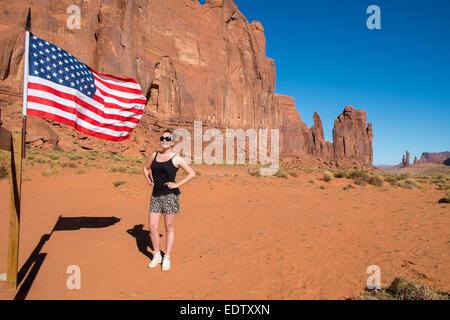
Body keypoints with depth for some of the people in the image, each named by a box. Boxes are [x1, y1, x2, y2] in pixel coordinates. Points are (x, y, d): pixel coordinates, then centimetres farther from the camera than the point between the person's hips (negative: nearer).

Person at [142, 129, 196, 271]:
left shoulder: (176, 159, -3)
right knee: (152, 227, 4)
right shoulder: (154, 155, 10)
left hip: (170, 195, -4)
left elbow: (192, 173, -2)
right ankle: (157, 255, 23)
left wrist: (177, 184, -8)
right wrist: (149, 181, 13)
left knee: (169, 228, 5)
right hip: (155, 195, 5)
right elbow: (145, 168, 28)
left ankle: (167, 258, 17)